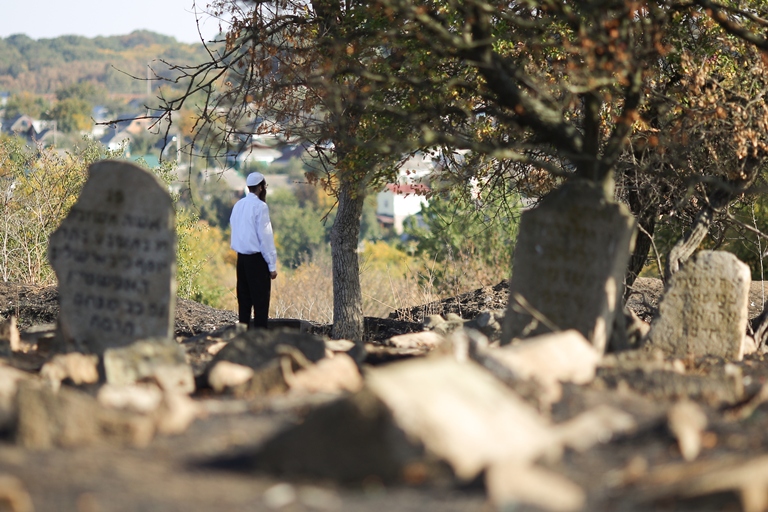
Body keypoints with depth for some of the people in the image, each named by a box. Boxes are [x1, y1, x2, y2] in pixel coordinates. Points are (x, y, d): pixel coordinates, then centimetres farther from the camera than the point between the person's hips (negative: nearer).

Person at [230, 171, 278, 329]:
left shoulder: (238, 205, 9)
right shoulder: (260, 206, -13)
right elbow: (265, 237, -14)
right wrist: (272, 265, -11)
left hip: (241, 257, 7)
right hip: (257, 258, -7)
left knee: (244, 300, 11)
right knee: (261, 302, -4)